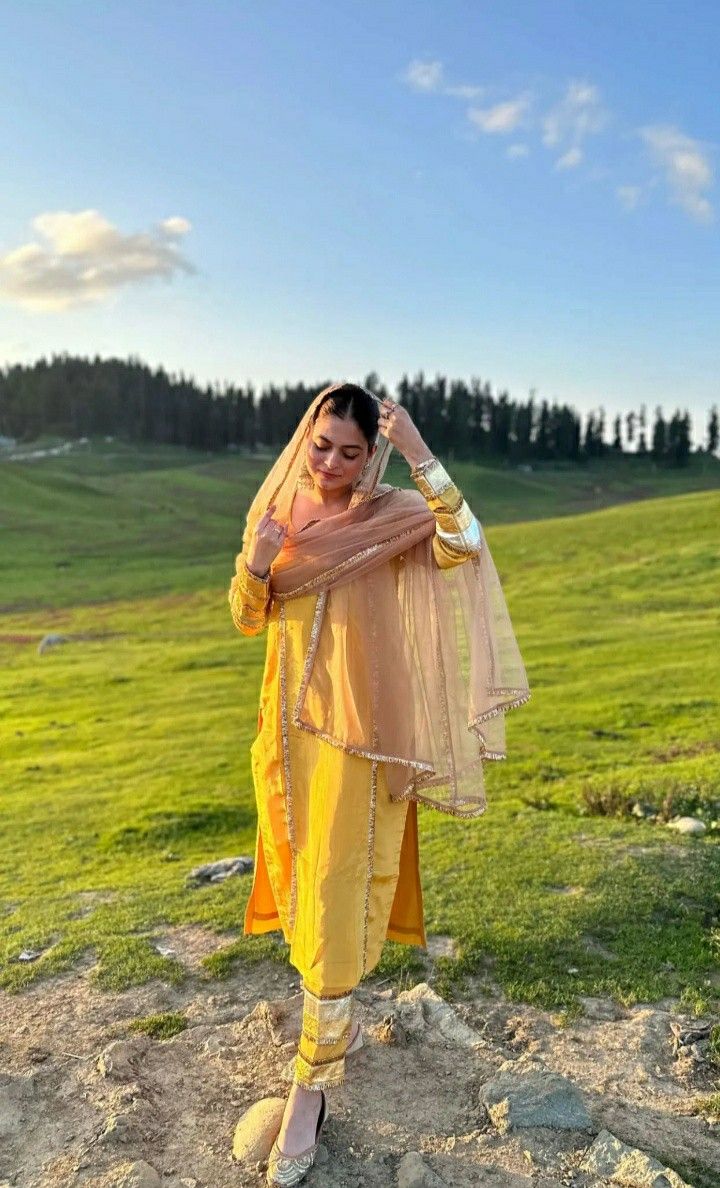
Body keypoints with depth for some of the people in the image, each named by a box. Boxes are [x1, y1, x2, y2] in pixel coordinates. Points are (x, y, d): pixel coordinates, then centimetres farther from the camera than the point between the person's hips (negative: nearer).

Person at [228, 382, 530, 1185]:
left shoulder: (395, 516, -7)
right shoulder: (278, 509, 5)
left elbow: (464, 545, -25)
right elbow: (247, 618, 6)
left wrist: (421, 456, -31)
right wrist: (254, 563, -13)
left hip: (357, 734, -5)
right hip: (288, 728, 5)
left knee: (336, 899, -1)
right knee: (301, 885, 17)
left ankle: (311, 1083, 14)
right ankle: (338, 1026, 41)